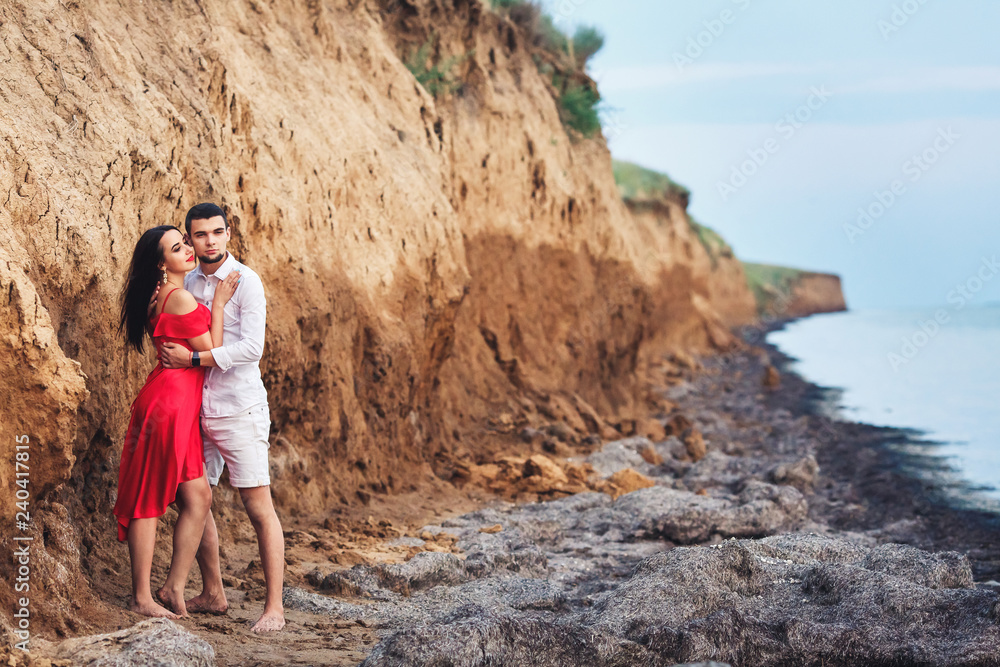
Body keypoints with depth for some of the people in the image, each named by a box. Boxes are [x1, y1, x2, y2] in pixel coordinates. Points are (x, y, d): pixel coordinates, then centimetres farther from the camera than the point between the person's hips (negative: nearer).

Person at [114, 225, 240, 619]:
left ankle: (174, 587, 11)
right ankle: (141, 598, 4)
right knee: (148, 500, -2)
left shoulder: (165, 297, 15)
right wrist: (219, 306, -5)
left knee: (198, 498, 7)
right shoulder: (180, 298, -15)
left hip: (180, 407, 10)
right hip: (167, 404, -10)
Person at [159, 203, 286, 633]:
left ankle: (274, 607, -4)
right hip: (197, 408, 7)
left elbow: (252, 348, -18)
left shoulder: (245, 281, -8)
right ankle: (212, 594, 26)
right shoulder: (188, 283, 12)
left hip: (239, 408, -7)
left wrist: (193, 358, -18)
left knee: (258, 507, -7)